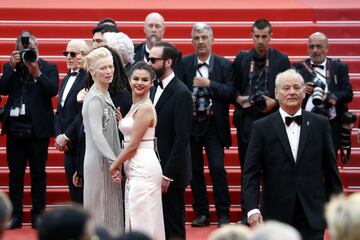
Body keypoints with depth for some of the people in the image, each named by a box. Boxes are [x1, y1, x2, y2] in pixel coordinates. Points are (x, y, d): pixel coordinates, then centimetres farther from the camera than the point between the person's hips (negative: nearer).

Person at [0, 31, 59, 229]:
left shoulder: (48, 67, 3)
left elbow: (53, 90, -12)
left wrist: (36, 72, -20)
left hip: (37, 129, -2)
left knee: (38, 173, 4)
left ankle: (38, 214, 11)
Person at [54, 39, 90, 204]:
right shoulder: (66, 80, 17)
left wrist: (66, 136, -12)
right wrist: (58, 135, 3)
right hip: (68, 146, 8)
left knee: (83, 189, -5)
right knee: (74, 189, 10)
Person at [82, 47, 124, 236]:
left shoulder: (105, 95, 13)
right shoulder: (94, 99, -15)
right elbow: (97, 135, -21)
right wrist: (115, 162, -22)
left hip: (109, 160, 9)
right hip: (100, 162, -9)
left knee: (110, 210, 13)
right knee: (101, 211, -3)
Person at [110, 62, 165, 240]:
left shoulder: (145, 108, -13)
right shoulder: (135, 106, 15)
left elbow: (133, 144, -13)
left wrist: (115, 165, -4)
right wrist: (121, 121, 6)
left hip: (143, 169, -10)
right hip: (135, 169, 10)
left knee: (141, 220, -7)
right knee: (136, 218, 11)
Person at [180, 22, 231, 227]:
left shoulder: (225, 65, 2)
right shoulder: (183, 64, 3)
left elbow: (230, 93, -7)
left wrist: (208, 83, -16)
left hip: (214, 125, -2)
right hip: (190, 123, 2)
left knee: (217, 168, -8)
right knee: (195, 169, 7)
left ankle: (223, 213, 2)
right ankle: (202, 213, 16)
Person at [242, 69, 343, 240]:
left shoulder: (320, 124, 5)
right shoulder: (262, 127, 1)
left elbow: (331, 171, 8)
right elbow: (251, 173, -3)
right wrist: (252, 209, -15)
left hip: (312, 215, 0)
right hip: (276, 216, 0)